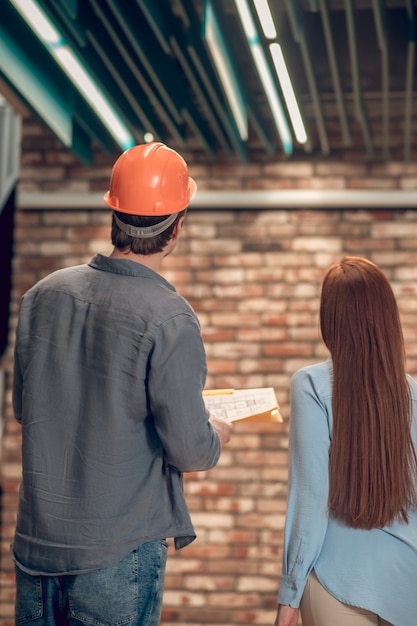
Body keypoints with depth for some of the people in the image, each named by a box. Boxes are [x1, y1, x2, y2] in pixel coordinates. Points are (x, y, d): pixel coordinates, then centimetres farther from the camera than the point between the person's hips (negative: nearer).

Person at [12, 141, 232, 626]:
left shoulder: (43, 295, -1)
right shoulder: (169, 319, -18)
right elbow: (189, 450, -15)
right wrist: (217, 434, 7)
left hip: (36, 538, 5)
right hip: (118, 552, -5)